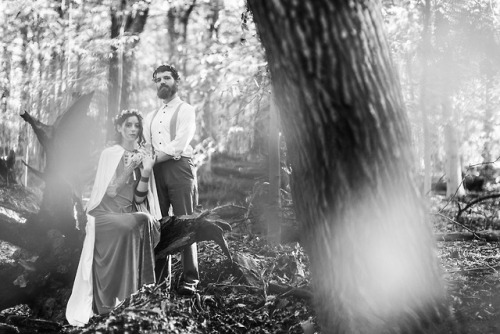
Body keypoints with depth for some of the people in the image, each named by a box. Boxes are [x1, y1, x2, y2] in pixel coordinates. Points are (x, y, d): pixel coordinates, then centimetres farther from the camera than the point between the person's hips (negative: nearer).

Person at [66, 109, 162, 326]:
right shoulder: (110, 154, 1)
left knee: (147, 224, -29)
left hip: (129, 215, 4)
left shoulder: (143, 156, 11)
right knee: (131, 226, -33)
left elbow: (139, 197, 3)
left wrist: (146, 172, -11)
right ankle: (111, 303, -27)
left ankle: (134, 298, -23)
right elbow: (110, 191, -7)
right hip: (106, 214, -4)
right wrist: (129, 169, -17)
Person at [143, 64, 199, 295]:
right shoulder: (151, 117, 24)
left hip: (179, 167, -5)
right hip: (156, 171, 5)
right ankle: (160, 275, 6)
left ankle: (190, 279, -10)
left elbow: (178, 146, -8)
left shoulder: (185, 110, 5)